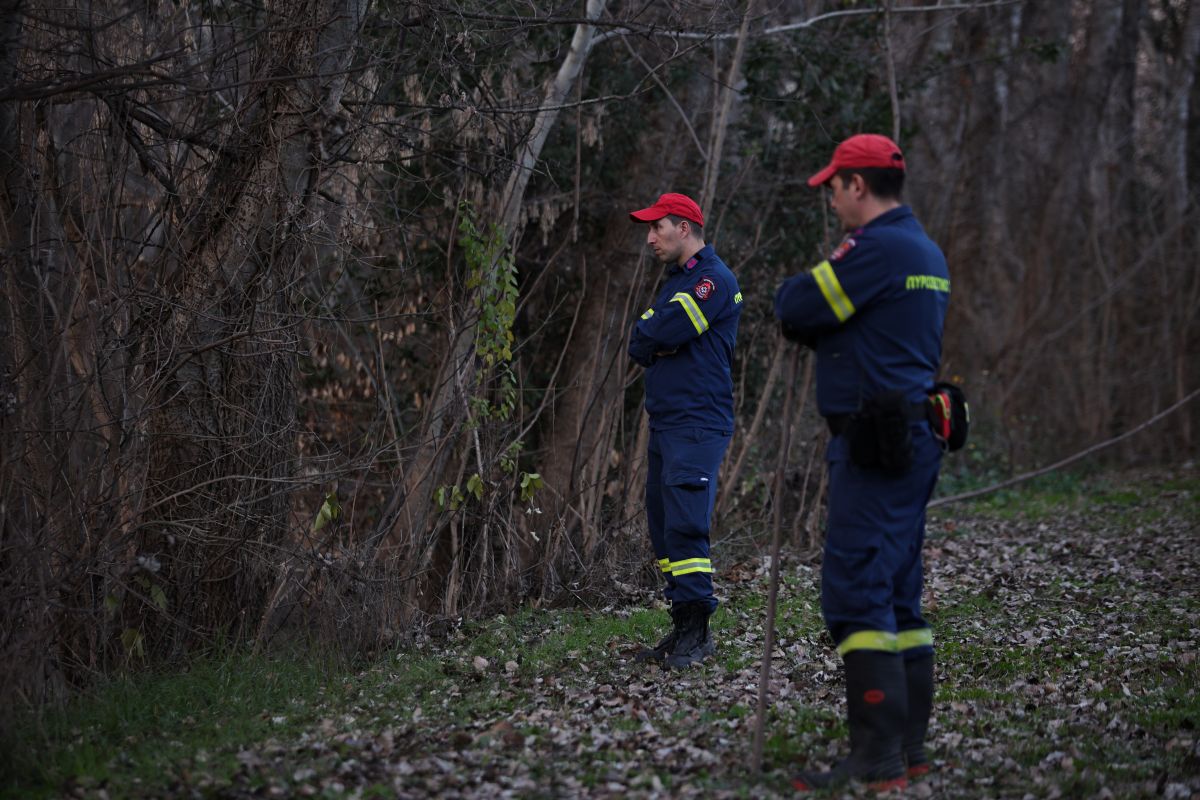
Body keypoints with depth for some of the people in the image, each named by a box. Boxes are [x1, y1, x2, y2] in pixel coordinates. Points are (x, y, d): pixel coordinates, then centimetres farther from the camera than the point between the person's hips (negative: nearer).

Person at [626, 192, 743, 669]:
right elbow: (639, 347, 15)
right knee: (663, 527, 8)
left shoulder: (714, 279, -9)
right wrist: (659, 342, -5)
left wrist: (651, 333, 2)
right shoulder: (675, 280, 21)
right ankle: (683, 630, 13)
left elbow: (664, 331, -19)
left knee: (684, 525, -15)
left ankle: (696, 633, -11)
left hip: (698, 426, -10)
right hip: (665, 423, 10)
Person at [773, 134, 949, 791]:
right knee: (899, 596, 13)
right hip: (913, 439, 10)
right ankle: (908, 748, 18)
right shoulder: (926, 252, 18)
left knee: (856, 592, -11)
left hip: (875, 450, -10)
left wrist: (793, 286, 8)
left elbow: (795, 312, -12)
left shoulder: (876, 247, -14)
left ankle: (876, 760, -13)